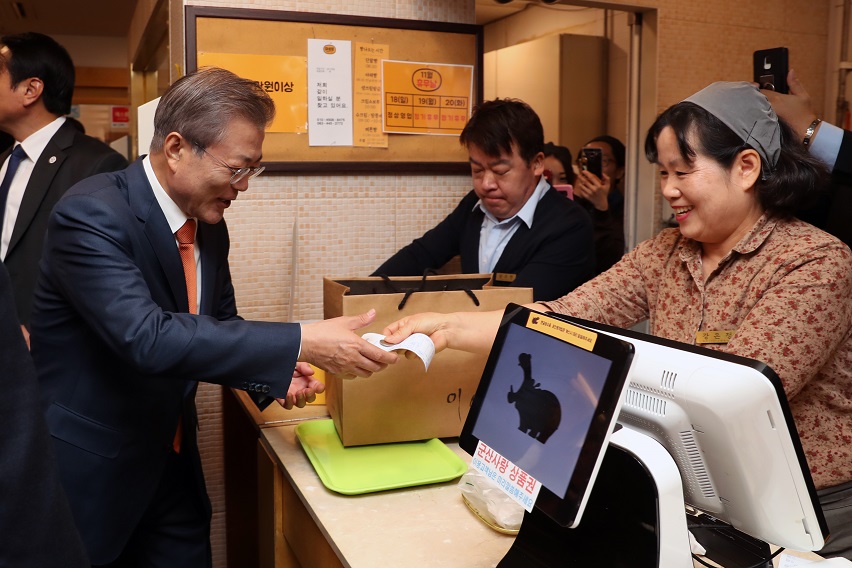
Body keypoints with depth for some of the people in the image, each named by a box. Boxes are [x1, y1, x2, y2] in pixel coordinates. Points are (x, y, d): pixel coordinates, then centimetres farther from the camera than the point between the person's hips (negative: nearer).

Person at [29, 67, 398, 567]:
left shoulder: (210, 226, 1)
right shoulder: (91, 215, -22)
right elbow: (146, 338, -34)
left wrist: (273, 371, -10)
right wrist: (301, 343, -35)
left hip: (172, 465, 7)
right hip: (91, 475, -6)